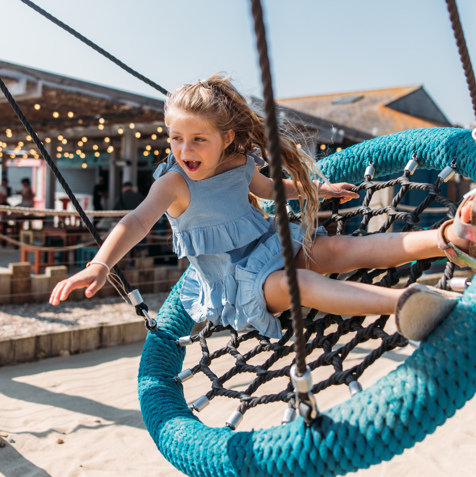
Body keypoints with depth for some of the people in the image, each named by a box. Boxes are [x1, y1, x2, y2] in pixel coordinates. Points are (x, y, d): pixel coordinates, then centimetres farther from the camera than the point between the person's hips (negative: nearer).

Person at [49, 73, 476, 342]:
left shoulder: (240, 163, 1)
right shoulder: (174, 182, -18)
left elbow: (269, 187, 24)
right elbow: (138, 221, -35)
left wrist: (316, 189, 31)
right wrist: (100, 265, -52)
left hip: (270, 244, 7)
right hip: (230, 278, -6)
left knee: (342, 248, -13)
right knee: (299, 282, -34)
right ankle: (401, 301, -55)